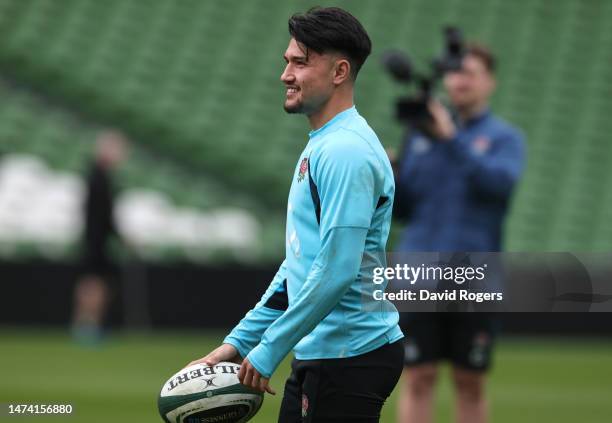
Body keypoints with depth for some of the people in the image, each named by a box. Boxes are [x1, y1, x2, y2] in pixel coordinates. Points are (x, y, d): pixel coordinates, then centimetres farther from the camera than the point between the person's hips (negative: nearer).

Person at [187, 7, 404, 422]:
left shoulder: (345, 152, -16)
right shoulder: (321, 146, 17)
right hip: (318, 356, 10)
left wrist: (269, 349, -17)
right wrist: (239, 342, 18)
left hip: (351, 360, -10)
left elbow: (336, 272, -23)